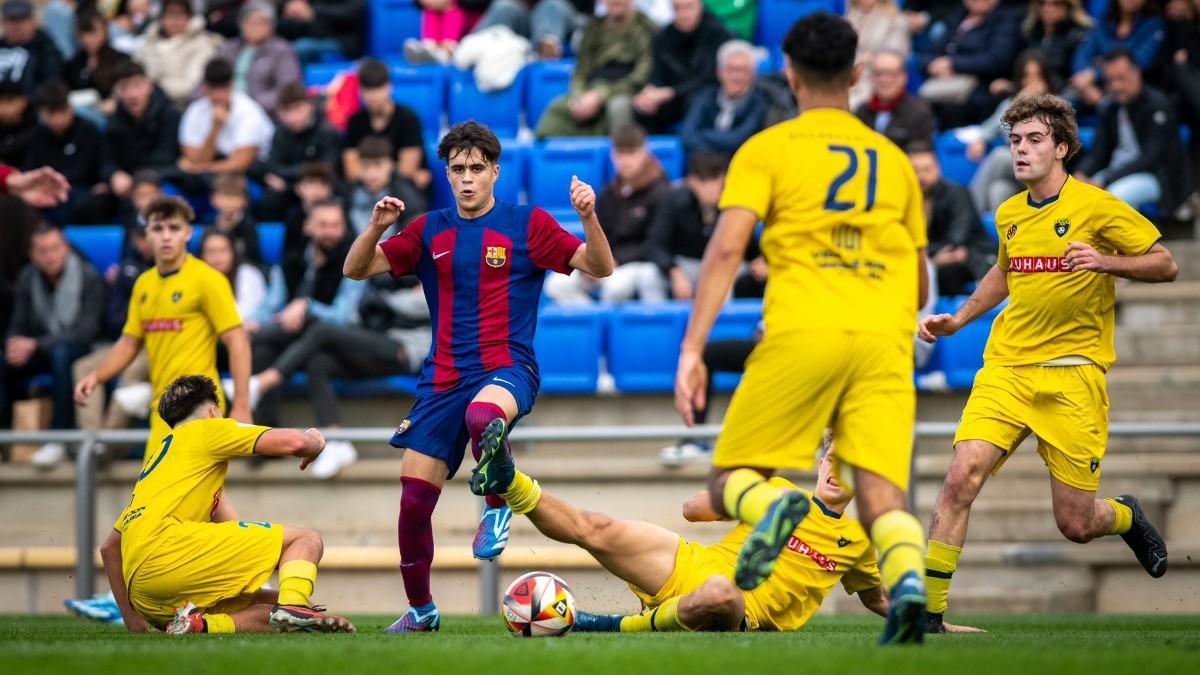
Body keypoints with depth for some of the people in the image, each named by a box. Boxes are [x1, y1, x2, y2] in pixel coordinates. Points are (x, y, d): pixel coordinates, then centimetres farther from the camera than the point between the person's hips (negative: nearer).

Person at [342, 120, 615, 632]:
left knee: (482, 415, -42)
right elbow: (356, 269, 9)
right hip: (443, 376, 4)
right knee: (414, 500, -1)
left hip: (507, 369, -4)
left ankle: (498, 508, -18)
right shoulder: (429, 231, 11)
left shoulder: (526, 224, 2)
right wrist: (376, 227, -10)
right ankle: (420, 610, 19)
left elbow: (599, 267, -3)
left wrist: (589, 218, -22)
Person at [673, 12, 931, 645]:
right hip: (885, 336, 3)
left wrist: (692, 349, -8)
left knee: (728, 483, 6)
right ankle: (907, 579, -37)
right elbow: (920, 288, 26)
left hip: (801, 332, -3)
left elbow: (726, 248, -5)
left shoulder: (767, 149, 9)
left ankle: (773, 506, -30)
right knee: (881, 500, -4)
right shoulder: (894, 161, 21)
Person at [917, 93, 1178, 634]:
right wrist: (958, 319, 20)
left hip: (1073, 373, -4)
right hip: (1007, 366, 4)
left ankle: (1126, 517, 37)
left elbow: (1165, 265, -4)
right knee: (962, 477, -19)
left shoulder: (1096, 206, -6)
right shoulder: (1009, 215, 11)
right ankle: (927, 612, -15)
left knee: (1075, 525, -1)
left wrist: (1105, 261, -21)